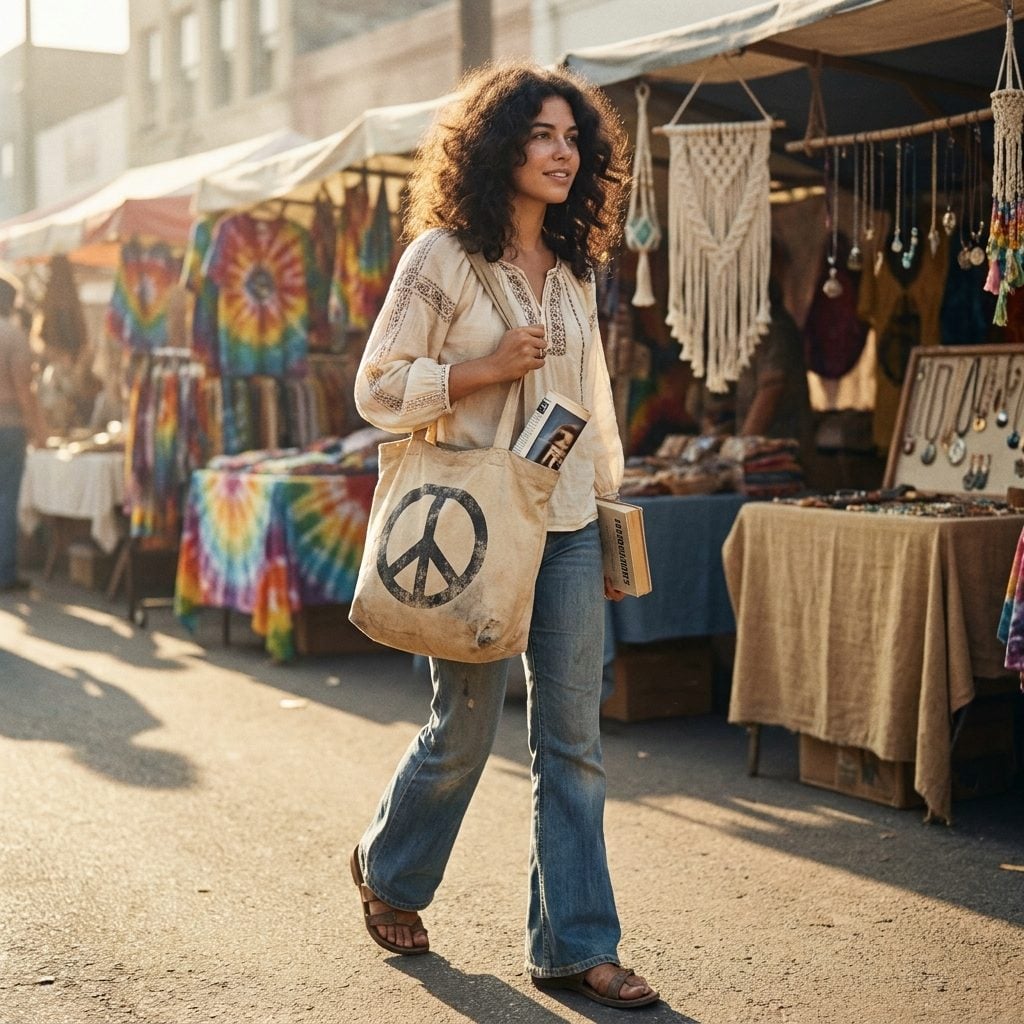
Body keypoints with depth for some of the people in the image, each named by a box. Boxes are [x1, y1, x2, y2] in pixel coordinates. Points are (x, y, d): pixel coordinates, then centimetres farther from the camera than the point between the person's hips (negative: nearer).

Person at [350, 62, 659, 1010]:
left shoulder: (572, 269, 12)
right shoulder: (444, 256, -6)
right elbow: (379, 388, -7)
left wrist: (607, 510, 16)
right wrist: (488, 370, -17)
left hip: (567, 528, 5)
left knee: (572, 741, 3)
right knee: (465, 728, 6)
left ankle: (573, 946, 12)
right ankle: (388, 870, 35)